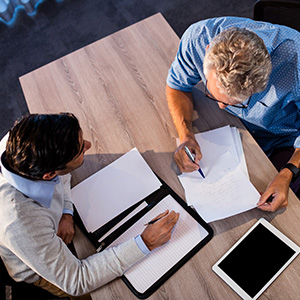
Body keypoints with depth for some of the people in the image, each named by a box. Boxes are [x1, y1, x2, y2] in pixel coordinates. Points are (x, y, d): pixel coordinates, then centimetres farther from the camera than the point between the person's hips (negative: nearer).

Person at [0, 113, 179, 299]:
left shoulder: (18, 143, -27)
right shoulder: (20, 224, -45)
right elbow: (75, 281, -33)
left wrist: (66, 213, -17)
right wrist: (146, 243, -35)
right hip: (40, 272, -5)